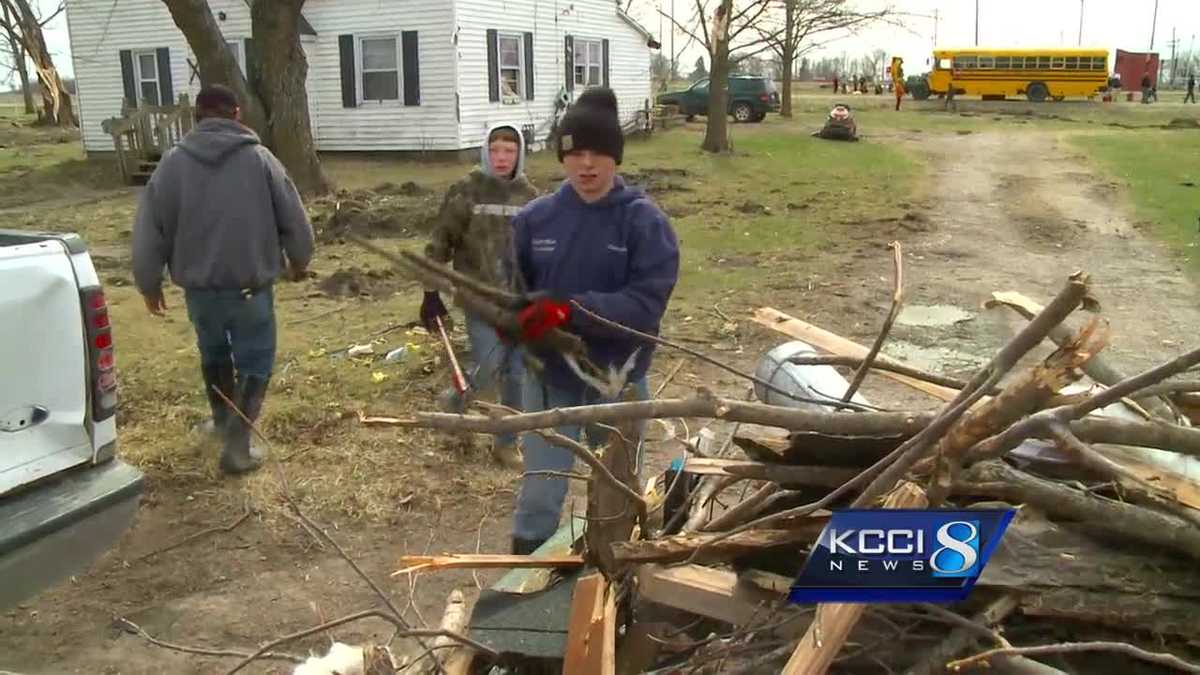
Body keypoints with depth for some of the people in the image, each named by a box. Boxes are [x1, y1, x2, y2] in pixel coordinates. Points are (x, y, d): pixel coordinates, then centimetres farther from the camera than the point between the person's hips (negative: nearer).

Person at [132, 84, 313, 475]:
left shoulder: (173, 163, -1)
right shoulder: (259, 158, -5)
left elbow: (149, 229, 2)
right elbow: (294, 220, -1)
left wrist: (149, 283, 14)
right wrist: (299, 262, 18)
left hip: (198, 285, 3)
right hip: (250, 285, -3)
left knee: (213, 353, 25)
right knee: (254, 363, 8)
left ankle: (223, 419, 43)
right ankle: (237, 446, 2)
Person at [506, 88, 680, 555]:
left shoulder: (646, 222, -12)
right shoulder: (535, 218, -5)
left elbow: (645, 305, -22)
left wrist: (570, 310, -33)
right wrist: (511, 315, -23)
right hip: (549, 377, 1)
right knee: (540, 495, 8)